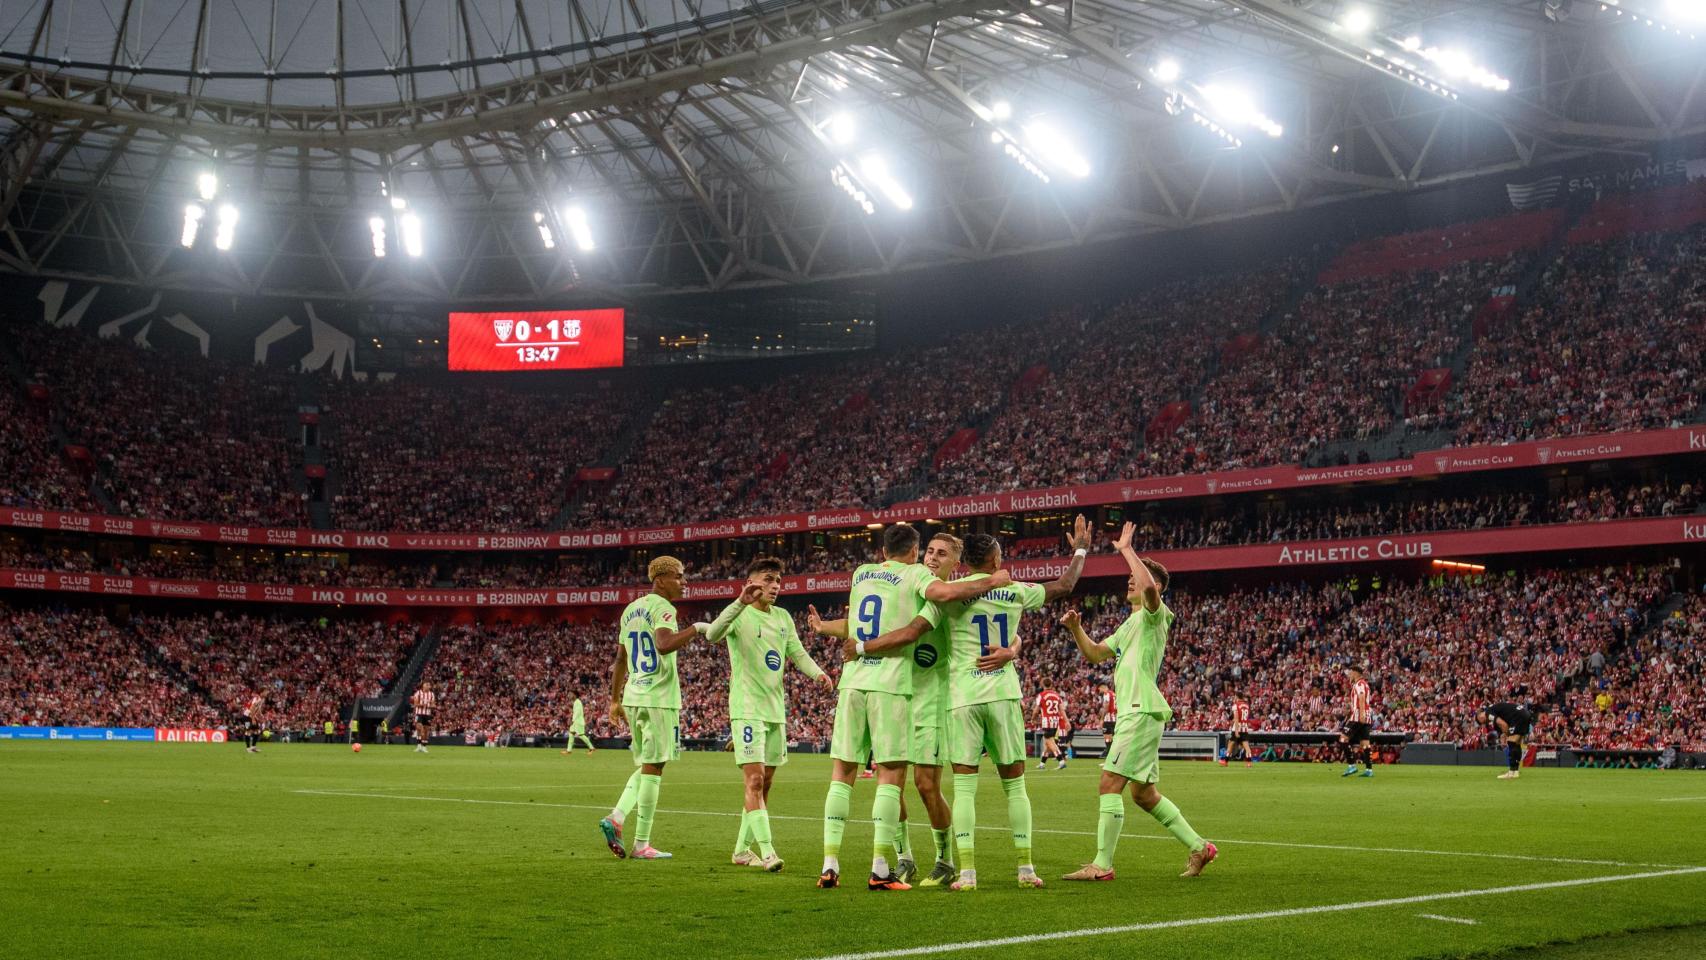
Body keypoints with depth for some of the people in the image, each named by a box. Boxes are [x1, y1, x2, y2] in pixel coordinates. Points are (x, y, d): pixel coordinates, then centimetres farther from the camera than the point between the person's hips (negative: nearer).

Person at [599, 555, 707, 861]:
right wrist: (696, 629, -20)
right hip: (659, 698, -8)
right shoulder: (662, 608, -10)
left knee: (646, 767, 17)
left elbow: (620, 658, 20)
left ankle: (616, 818, -1)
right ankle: (642, 844, 0)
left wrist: (615, 700, 25)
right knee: (652, 769, -2)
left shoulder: (630, 609, 15)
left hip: (633, 697, 8)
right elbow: (664, 644, -31)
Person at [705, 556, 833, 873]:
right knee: (754, 780, -14)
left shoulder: (783, 617, 13)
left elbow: (797, 652, 15)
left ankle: (743, 849, 20)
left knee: (764, 784, 10)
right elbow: (713, 635, -27)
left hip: (776, 710, 8)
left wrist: (818, 673, -6)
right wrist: (742, 602, -41)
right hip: (747, 709, -7)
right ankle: (766, 851, -18)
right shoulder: (740, 614, -8)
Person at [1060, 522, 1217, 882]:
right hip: (1132, 713, 10)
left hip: (1141, 711, -10)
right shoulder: (1129, 625, 24)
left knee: (1109, 784, -12)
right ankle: (1199, 848, 21)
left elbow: (1149, 587, -29)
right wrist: (1076, 628, 12)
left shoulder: (1154, 615, -5)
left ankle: (1102, 865, -11)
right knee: (1143, 794, 13)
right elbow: (1094, 654, 29)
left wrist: (1126, 549, -19)